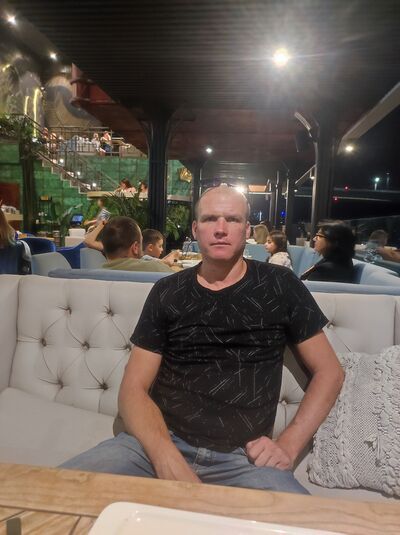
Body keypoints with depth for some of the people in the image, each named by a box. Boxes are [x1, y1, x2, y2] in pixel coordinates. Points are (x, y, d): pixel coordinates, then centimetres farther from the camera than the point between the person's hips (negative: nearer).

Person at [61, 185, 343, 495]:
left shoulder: (279, 286, 3)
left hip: (242, 457, 0)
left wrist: (288, 445, -5)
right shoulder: (167, 293, 5)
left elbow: (329, 371, 7)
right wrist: (168, 459, -15)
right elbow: (134, 388, 3)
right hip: (160, 443, 1)